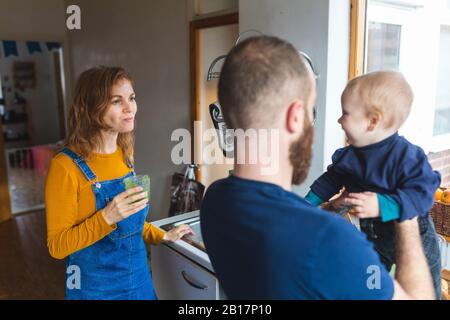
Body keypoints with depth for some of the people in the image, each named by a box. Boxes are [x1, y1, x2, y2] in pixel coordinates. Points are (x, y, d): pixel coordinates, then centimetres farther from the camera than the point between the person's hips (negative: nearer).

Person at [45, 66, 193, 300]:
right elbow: (57, 247, -17)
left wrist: (162, 236, 9)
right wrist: (107, 217, -29)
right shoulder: (66, 166, -21)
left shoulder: (126, 152, -1)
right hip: (95, 286, -5)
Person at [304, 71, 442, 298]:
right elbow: (332, 178, 3)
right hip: (374, 236, 5)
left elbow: (422, 192, -37)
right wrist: (309, 202, 0)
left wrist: (383, 206, -47)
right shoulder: (349, 155, -10)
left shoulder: (407, 157, -31)